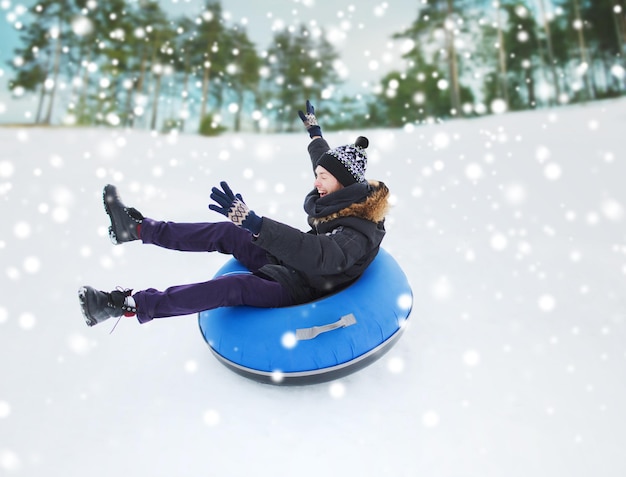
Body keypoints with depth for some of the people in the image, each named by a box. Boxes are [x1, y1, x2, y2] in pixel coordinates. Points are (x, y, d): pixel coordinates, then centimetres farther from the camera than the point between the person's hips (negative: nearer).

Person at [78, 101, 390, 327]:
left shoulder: (360, 235, -27)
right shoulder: (344, 200, -1)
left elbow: (317, 255, -46)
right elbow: (331, 164, 20)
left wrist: (252, 221, -54)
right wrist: (313, 129, 34)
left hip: (299, 290, -8)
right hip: (285, 265, 9)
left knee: (234, 287, -30)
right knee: (225, 233, -2)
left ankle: (127, 305, -24)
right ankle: (137, 227, 4)